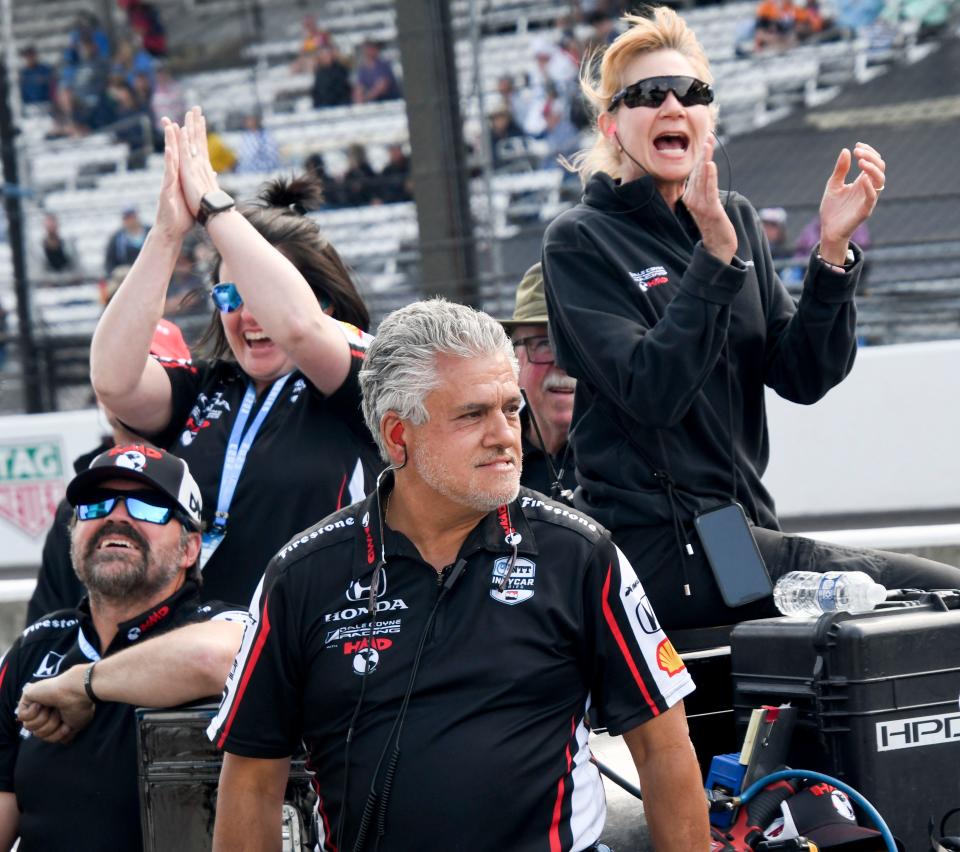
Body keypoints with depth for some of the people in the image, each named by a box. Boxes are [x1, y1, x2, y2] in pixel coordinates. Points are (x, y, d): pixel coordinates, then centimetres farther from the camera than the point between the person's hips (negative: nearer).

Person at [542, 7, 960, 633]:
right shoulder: (579, 242, -4)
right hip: (658, 549, -7)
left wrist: (833, 249, -10)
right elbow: (654, 391, -18)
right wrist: (715, 254, -25)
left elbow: (803, 377, 2)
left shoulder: (735, 221, 14)